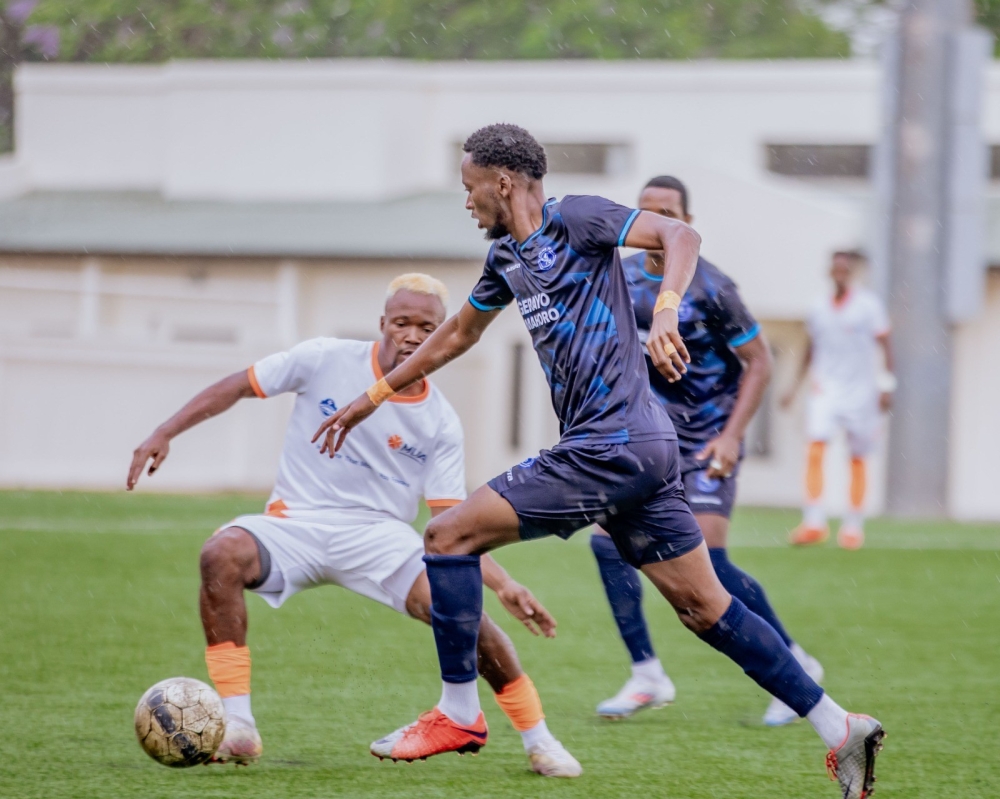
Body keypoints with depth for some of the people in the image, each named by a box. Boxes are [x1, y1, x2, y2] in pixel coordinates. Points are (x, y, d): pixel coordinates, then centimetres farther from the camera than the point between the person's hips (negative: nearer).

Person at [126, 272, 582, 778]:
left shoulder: (440, 424, 0)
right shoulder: (325, 361, -4)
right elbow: (238, 386, 5)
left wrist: (503, 584, -14)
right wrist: (165, 434, -3)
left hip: (380, 535, 0)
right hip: (296, 523, 0)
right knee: (222, 555, -33)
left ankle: (538, 741, -3)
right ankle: (237, 728, -28)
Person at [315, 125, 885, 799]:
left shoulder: (575, 219, -6)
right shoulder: (507, 258, 20)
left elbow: (680, 236, -17)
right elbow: (457, 334, 34)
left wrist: (666, 312, -34)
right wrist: (374, 397, 38)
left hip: (611, 448, -9)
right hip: (644, 448, 9)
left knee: (449, 535, -5)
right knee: (705, 609, 7)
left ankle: (459, 713, 0)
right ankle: (839, 728, 5)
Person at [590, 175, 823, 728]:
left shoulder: (708, 288, -17)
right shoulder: (622, 278, 1)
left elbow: (759, 361, -11)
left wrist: (731, 435, -18)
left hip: (708, 439, -6)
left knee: (708, 560, -15)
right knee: (607, 540, -8)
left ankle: (794, 667, 3)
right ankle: (647, 677, 3)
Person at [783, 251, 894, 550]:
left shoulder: (868, 304, -2)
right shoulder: (820, 308, 9)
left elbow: (885, 345, 0)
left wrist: (887, 385, -7)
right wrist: (796, 386, 21)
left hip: (861, 391, -2)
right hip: (825, 388, 2)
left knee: (857, 458, 3)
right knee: (815, 448, -16)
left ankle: (853, 527, 13)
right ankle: (814, 522, -17)